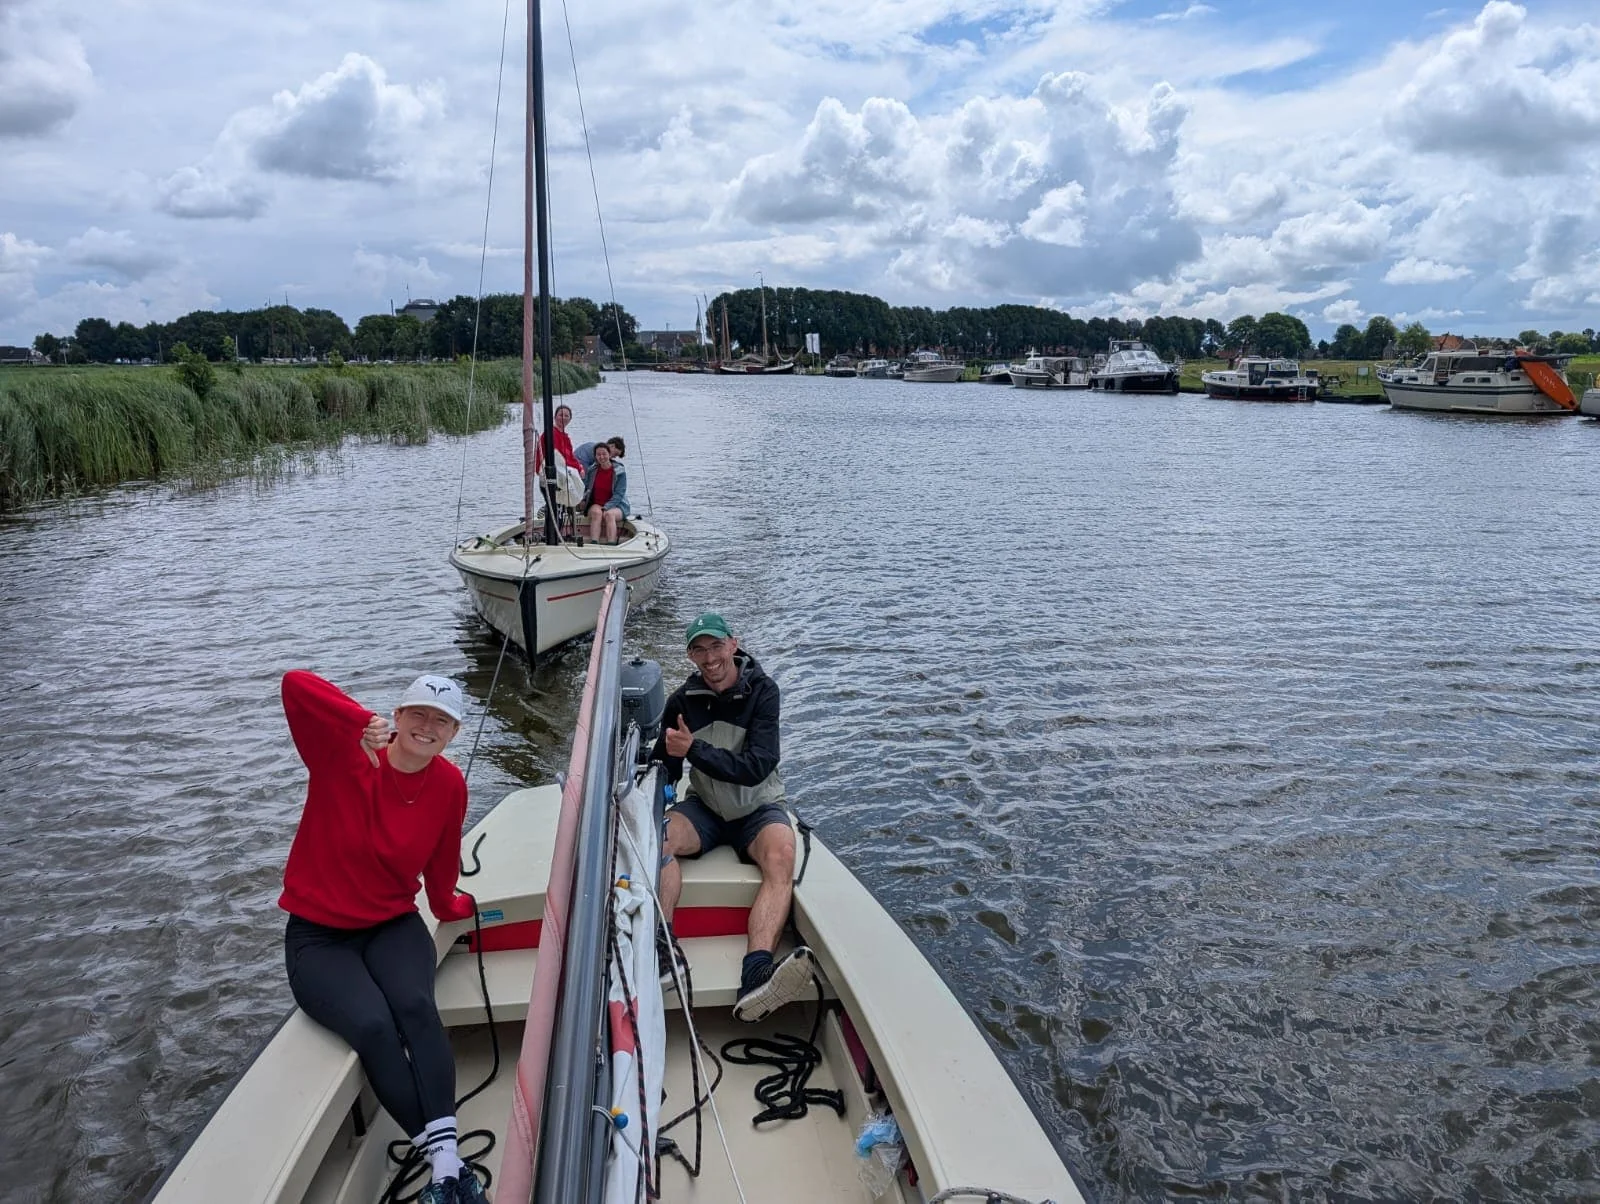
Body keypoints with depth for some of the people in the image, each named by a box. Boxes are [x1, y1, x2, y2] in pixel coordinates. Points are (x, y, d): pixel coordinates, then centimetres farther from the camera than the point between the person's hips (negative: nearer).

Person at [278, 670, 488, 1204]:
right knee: (373, 1025, -29)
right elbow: (295, 684, -30)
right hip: (317, 935, -2)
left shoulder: (449, 785, -6)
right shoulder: (344, 758, -15)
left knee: (416, 1006, -30)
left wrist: (453, 907, 25)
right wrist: (365, 724, -32)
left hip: (394, 925, 2)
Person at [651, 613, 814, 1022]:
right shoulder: (683, 700, -2)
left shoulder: (762, 691, -11)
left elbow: (756, 768, -20)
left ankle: (755, 977, -55)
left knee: (781, 856, -34)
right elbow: (664, 769, 5)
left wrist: (694, 750, -26)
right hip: (704, 807, 3)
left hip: (758, 807, -3)